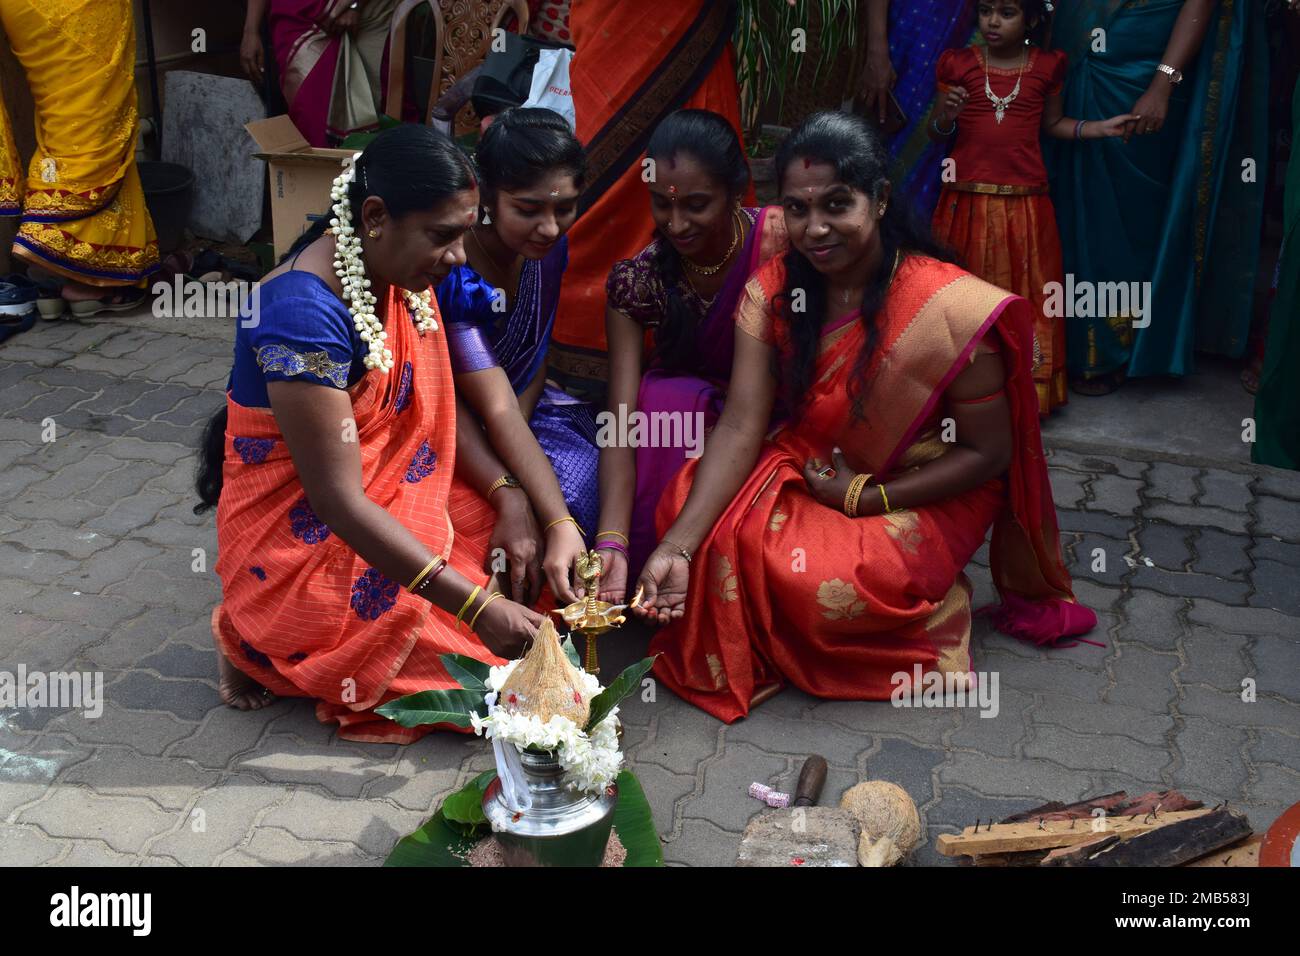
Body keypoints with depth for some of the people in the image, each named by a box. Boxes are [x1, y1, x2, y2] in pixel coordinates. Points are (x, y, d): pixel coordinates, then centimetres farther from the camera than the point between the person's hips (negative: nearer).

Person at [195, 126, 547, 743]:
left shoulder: (398, 275, -3)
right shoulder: (304, 314, -29)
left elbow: (440, 408, 5)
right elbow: (337, 500, -30)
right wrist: (472, 605, -32)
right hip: (301, 542, -9)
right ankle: (258, 643, 3)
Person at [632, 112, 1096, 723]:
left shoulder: (951, 309, -23)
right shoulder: (773, 290, -10)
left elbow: (987, 453, -14)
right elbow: (741, 425, -17)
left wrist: (864, 497, -20)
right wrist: (677, 548, -29)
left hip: (922, 494, -4)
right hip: (809, 463, 4)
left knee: (825, 586, -30)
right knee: (687, 507, -19)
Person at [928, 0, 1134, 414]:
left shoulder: (1046, 66, 3)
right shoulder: (959, 64, 1)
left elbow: (1053, 123, 16)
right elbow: (936, 134, 6)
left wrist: (1099, 128, 3)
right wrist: (946, 116, -15)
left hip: (1025, 207, 1)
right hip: (968, 203, 0)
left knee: (1027, 300, 6)